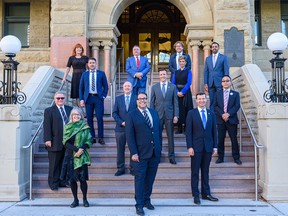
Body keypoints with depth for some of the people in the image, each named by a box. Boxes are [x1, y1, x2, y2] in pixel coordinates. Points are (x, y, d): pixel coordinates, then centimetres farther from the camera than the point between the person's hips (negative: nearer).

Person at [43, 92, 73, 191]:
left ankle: (63, 181, 23)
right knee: (54, 164, 3)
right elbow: (47, 126, -5)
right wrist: (48, 139, -14)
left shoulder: (70, 109, 13)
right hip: (55, 142, -4)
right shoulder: (49, 111, 1)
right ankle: (54, 183, 13)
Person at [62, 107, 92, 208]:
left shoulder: (85, 127, 2)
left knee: (82, 178, -5)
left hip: (82, 157, -2)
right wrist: (76, 149, -14)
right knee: (71, 179, 3)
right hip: (70, 156, 2)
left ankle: (85, 199, 11)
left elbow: (89, 141, -1)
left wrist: (81, 149, -18)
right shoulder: (67, 127, 7)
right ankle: (75, 200, 16)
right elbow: (65, 142, -1)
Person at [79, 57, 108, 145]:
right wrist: (81, 99, 2)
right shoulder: (84, 74, 11)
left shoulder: (101, 73, 7)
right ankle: (92, 137, 12)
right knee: (89, 119, 3)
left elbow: (105, 86, 10)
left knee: (100, 118, -4)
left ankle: (100, 137, 4)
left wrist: (103, 96, -1)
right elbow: (81, 88, 11)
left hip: (98, 98, -2)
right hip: (88, 98, 2)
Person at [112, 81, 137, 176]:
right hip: (120, 128, 2)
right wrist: (121, 122, -10)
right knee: (120, 149, 6)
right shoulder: (118, 98, 9)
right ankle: (120, 168, 16)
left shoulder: (136, 98, 4)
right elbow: (114, 113, 4)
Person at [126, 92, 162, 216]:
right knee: (140, 179, 1)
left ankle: (147, 200, 28)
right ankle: (139, 205, 11)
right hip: (141, 154, -4)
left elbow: (159, 131, 13)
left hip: (155, 153, 4)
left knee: (150, 179, 13)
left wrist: (159, 148, 9)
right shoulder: (131, 115, -3)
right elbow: (129, 136, -8)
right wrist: (133, 153, -13)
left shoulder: (154, 113, 11)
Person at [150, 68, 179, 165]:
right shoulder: (154, 87, 7)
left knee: (170, 136, 5)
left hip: (169, 115, 0)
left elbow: (175, 102, 4)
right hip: (158, 115, 0)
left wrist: (176, 115, -3)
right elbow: (152, 102, 6)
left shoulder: (173, 87, 6)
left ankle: (171, 156, 15)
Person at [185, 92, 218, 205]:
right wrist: (189, 147, -11)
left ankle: (206, 193, 20)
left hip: (208, 147, 3)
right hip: (196, 147, -3)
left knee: (205, 171, 11)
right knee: (195, 172, 3)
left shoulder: (211, 114, 9)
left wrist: (215, 146, 5)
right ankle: (196, 195, 12)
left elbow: (214, 131, 10)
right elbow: (188, 131, -4)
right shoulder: (191, 113, 0)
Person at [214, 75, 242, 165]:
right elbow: (215, 106, 3)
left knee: (234, 139, 1)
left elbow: (237, 106, -2)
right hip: (220, 120, 1)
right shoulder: (217, 94, 12)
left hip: (232, 120, -1)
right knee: (220, 139, 3)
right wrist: (222, 114, -13)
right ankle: (220, 157, 12)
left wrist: (228, 114, -16)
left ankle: (236, 158, 10)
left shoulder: (235, 94, 9)